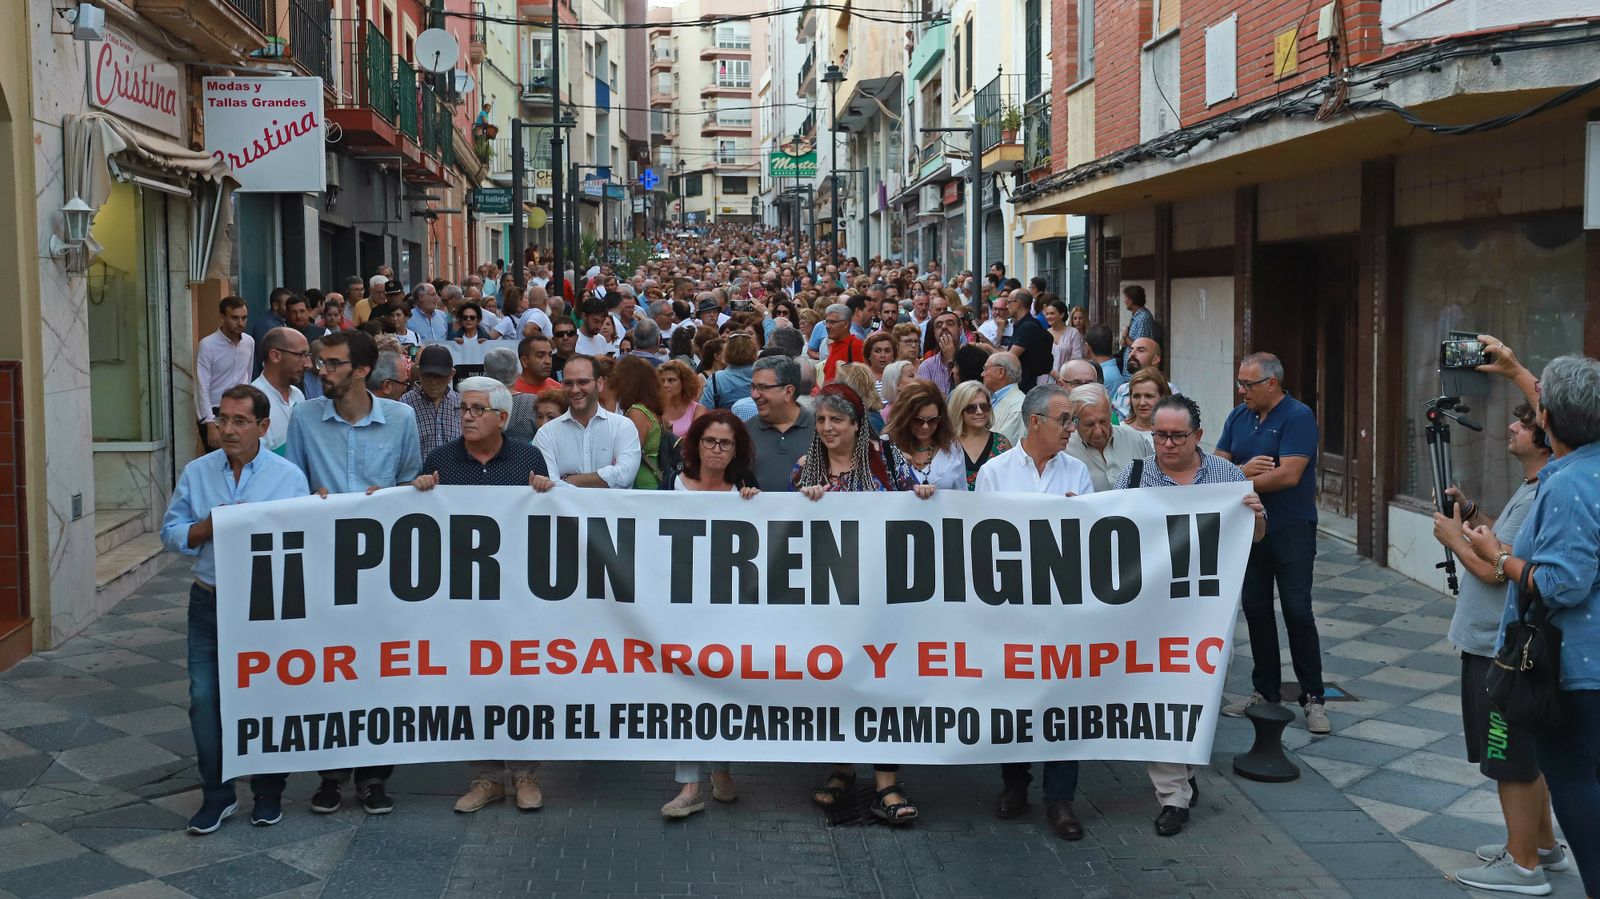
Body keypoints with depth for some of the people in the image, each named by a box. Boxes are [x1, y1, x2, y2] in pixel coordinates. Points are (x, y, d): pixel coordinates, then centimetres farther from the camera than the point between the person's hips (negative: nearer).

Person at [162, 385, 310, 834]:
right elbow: (172, 534, 5)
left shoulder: (289, 477, -3)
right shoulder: (197, 473, 5)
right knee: (205, 697, 1)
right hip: (209, 601, 3)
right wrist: (211, 525, -12)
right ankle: (216, 795, 14)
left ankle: (268, 794, 21)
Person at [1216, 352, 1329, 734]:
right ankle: (1266, 690, 22)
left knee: (1298, 611, -5)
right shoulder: (1238, 417, 8)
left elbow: (1288, 475, -22)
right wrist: (1245, 469, -18)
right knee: (1255, 609, 11)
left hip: (1290, 530, -6)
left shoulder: (1298, 417, -12)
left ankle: (1312, 697, 4)